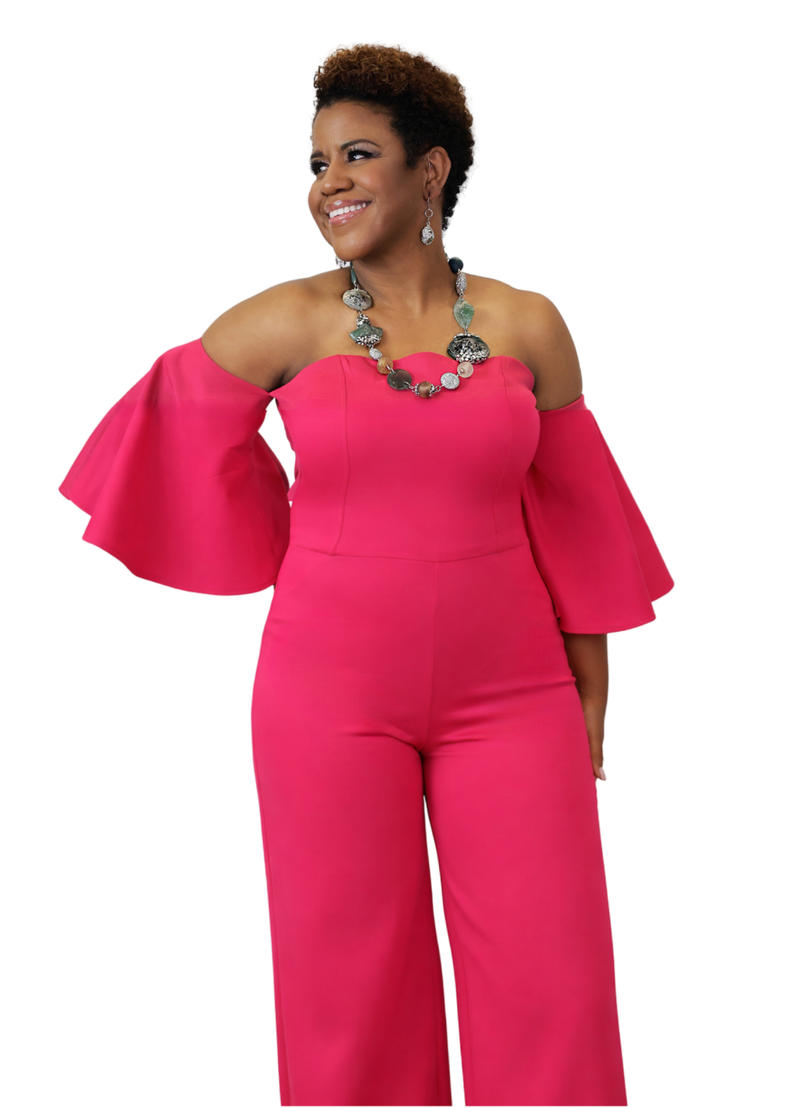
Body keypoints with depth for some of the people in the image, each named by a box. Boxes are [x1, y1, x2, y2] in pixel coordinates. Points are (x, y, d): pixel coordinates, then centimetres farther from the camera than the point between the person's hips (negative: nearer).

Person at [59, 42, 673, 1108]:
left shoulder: (528, 327, 2)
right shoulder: (288, 322, -3)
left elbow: (572, 519, 8)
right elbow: (183, 410, 13)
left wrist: (591, 702, 9)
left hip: (508, 691, 1)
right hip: (330, 692, -1)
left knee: (551, 982, 3)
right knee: (353, 985, 8)